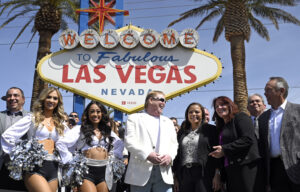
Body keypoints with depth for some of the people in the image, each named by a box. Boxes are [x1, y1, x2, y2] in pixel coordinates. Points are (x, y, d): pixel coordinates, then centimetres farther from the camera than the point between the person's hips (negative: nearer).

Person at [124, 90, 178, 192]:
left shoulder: (168, 122, 26)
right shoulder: (134, 118, 11)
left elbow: (174, 144, 18)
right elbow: (129, 141, -3)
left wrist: (170, 156, -5)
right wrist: (147, 154, -17)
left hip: (163, 172, 3)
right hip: (141, 171, -3)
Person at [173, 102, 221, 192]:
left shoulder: (210, 129, 4)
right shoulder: (182, 132, 16)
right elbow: (178, 154, 16)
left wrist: (217, 174, -10)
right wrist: (176, 177, 11)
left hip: (203, 174, -3)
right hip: (184, 174, 4)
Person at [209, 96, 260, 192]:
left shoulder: (240, 117, 0)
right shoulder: (222, 127, 22)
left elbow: (248, 139, -14)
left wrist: (224, 149, -12)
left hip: (245, 167, -7)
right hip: (230, 171, 7)